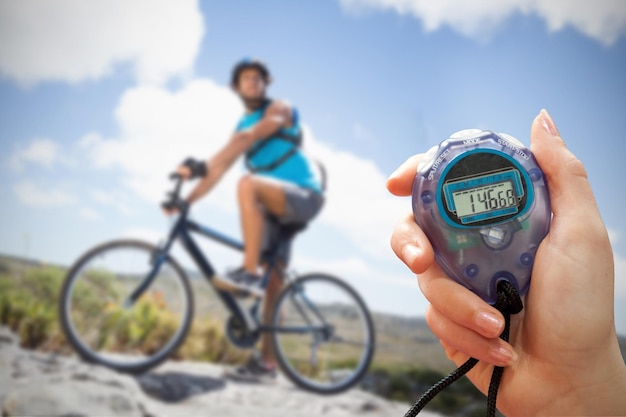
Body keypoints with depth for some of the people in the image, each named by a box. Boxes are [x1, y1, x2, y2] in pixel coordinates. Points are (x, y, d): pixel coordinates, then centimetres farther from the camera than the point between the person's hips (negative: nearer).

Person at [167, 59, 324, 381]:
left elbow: (248, 137, -21)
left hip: (305, 197, -7)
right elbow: (219, 168, 11)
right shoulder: (242, 127, 18)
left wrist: (200, 165, -32)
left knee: (248, 183, -34)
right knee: (273, 286, 5)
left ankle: (249, 272, -31)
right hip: (277, 209, 7)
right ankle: (267, 361, 11)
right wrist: (186, 200, -2)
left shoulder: (279, 109, -2)